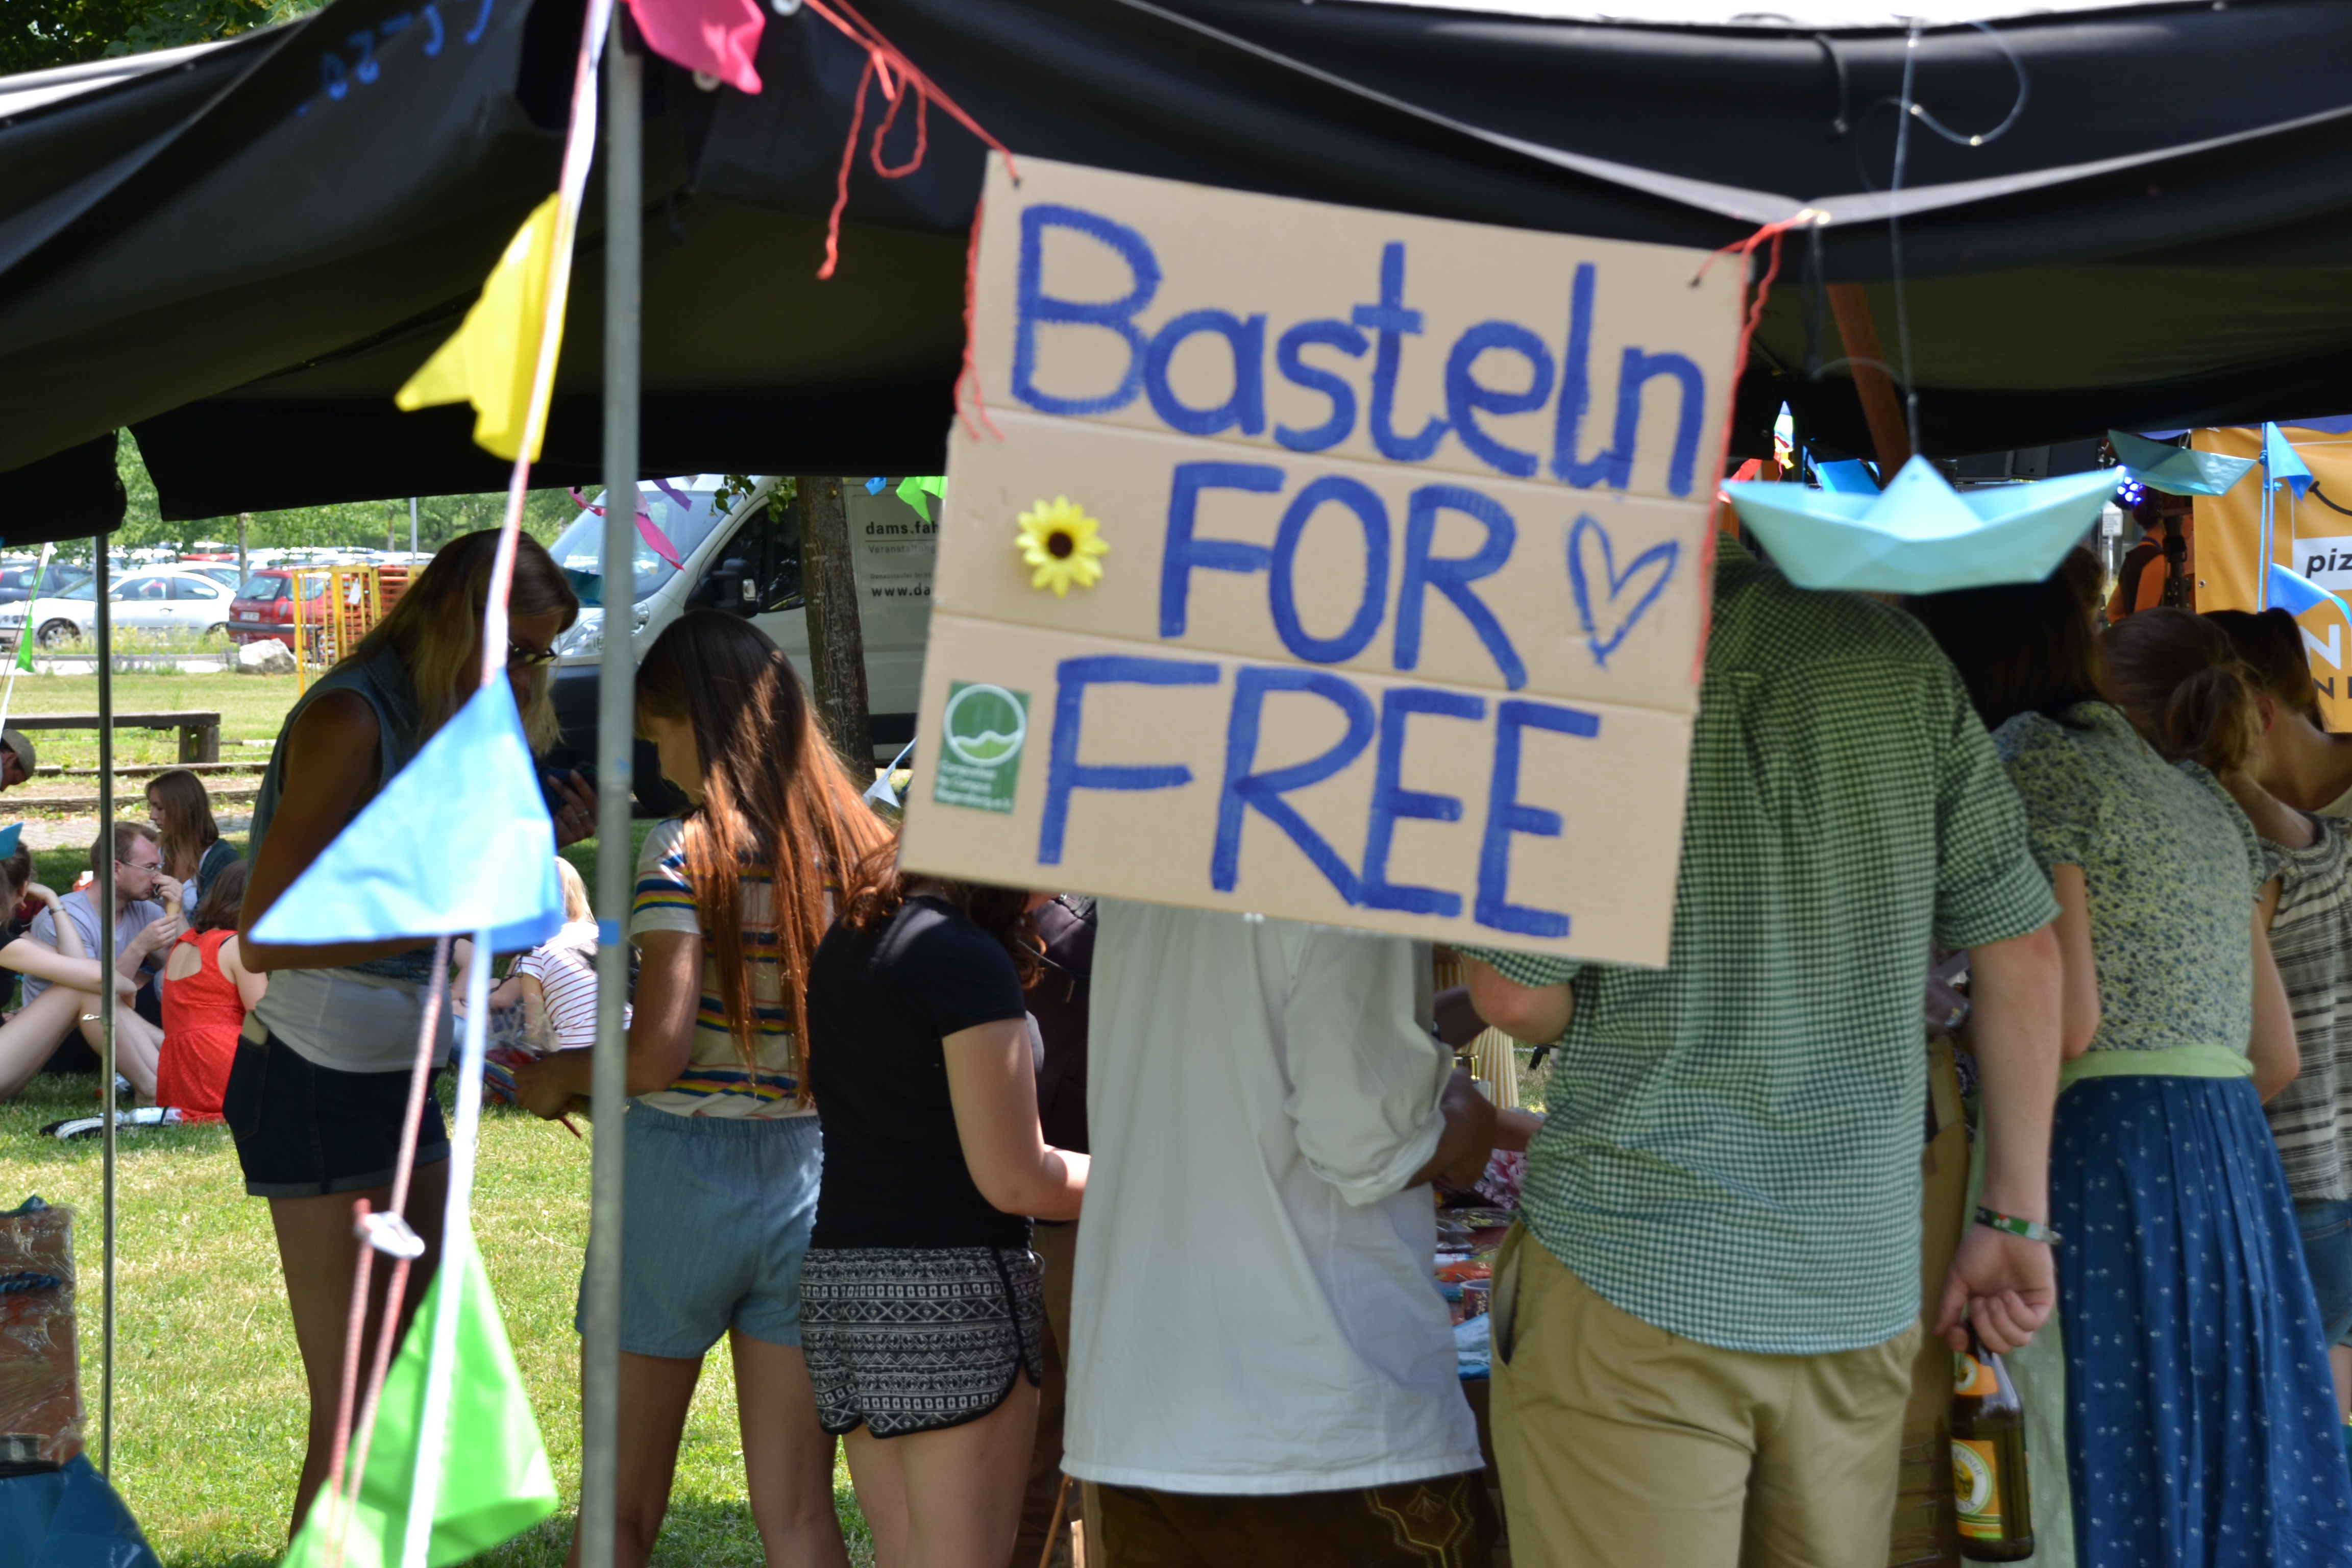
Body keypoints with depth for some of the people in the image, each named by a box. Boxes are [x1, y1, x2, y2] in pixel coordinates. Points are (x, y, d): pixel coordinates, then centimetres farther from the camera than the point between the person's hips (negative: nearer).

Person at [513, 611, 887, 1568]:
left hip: (684, 1173, -4)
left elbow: (658, 1052, -19)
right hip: (810, 1179, 4)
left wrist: (556, 1077, -2)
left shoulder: (686, 854, -12)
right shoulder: (855, 848, 3)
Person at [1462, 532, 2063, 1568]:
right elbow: (2020, 950, 7)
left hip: (1631, 1285, -4)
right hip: (1862, 1293, 5)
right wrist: (2015, 1219, 13)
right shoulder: (1891, 651, 3)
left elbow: (1516, 999, -8)